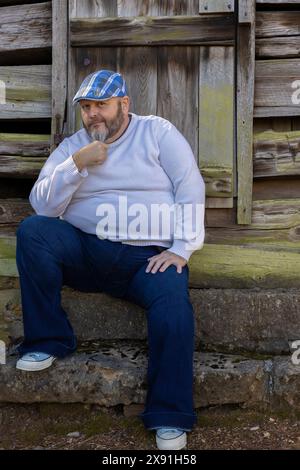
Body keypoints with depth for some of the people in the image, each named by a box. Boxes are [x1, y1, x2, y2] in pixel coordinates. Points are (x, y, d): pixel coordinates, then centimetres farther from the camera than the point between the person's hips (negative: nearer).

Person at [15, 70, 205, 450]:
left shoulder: (157, 132, 6)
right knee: (31, 230, -23)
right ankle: (47, 340, -13)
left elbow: (190, 190, -1)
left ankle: (170, 420, -17)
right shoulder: (72, 146, 12)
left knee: (173, 309, -31)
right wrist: (76, 164, -12)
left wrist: (181, 249, -11)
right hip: (84, 251, 2)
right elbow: (42, 207, 1)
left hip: (149, 257, -2)